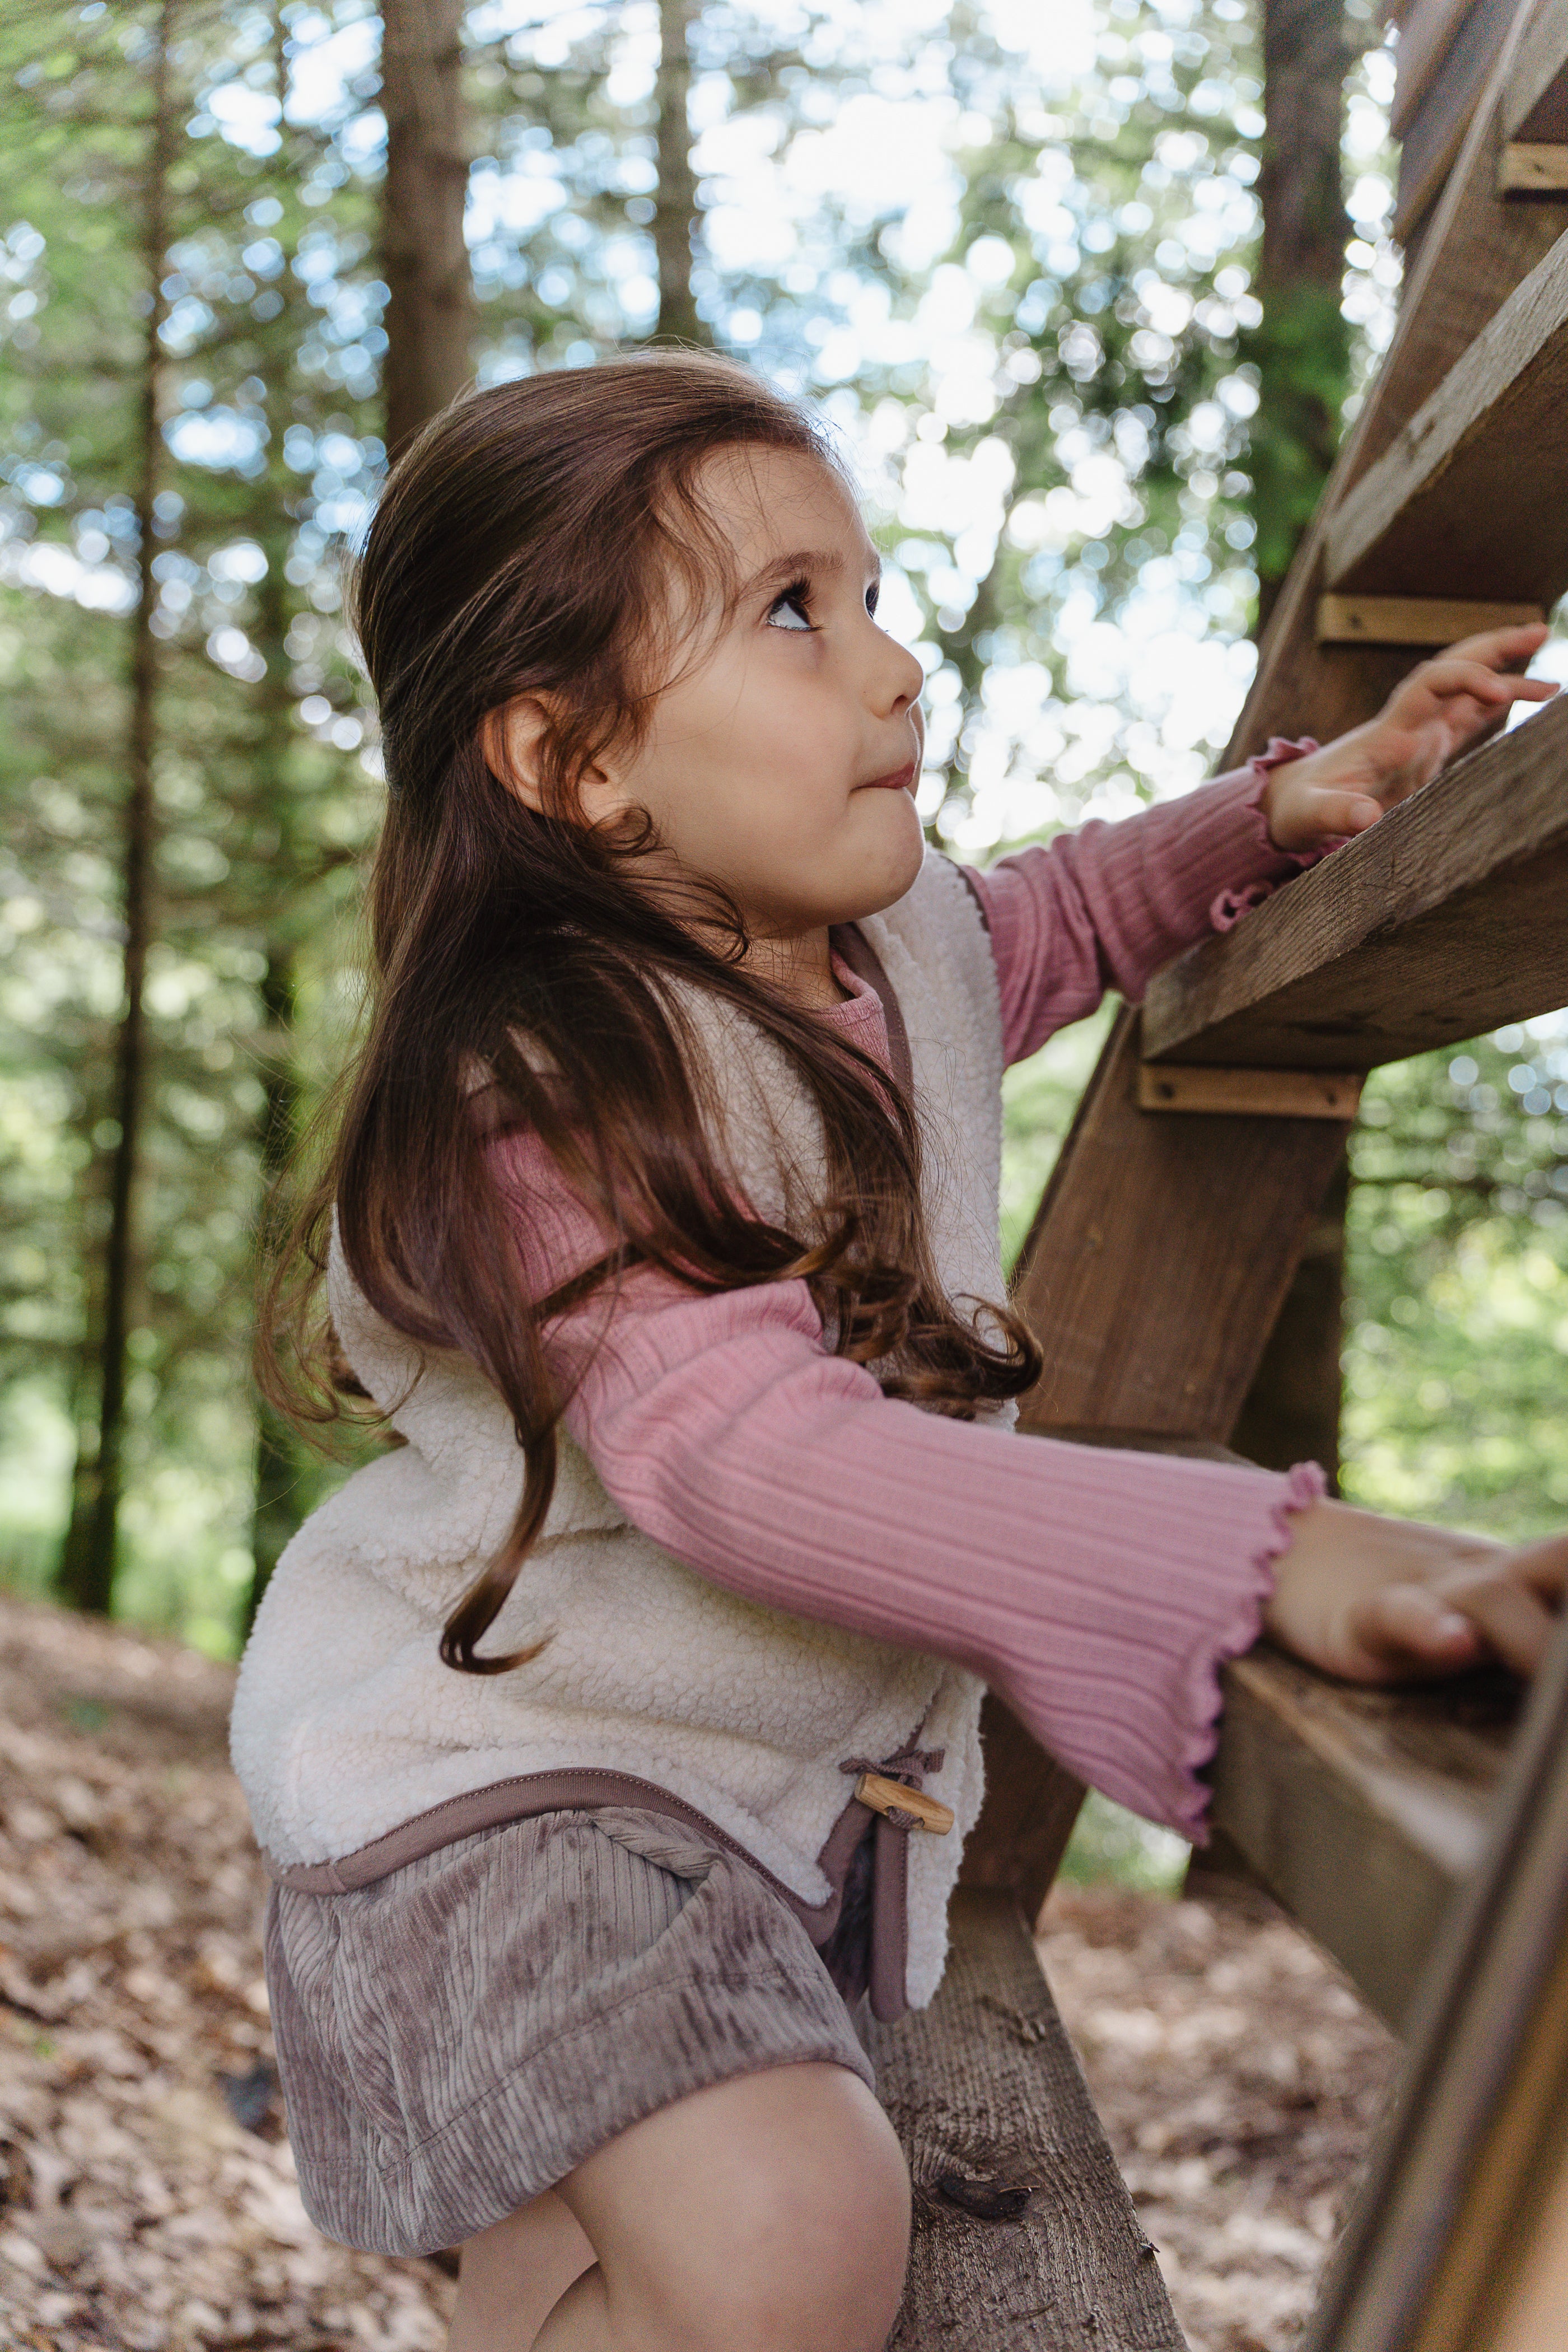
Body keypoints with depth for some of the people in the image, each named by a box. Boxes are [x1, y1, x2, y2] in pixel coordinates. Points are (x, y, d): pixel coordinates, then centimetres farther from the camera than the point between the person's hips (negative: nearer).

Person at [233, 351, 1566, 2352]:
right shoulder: (541, 1091, -29)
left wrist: (1276, 811, 4)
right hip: (500, 1765, -8)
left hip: (808, 1765, 8)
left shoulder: (904, 940, -1)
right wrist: (1262, 1563, -52)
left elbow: (1051, 921, 23)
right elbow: (741, 1444, -43)